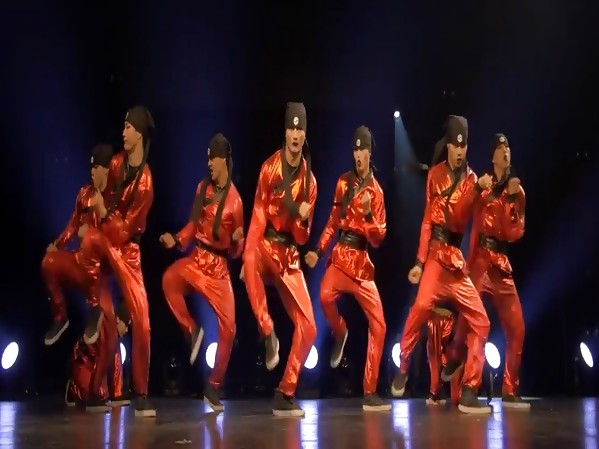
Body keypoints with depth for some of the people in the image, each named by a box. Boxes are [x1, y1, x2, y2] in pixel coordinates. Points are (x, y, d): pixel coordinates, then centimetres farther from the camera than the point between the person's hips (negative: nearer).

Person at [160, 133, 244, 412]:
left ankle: (214, 387, 10)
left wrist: (237, 239, -22)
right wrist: (175, 240, -4)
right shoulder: (202, 188, 5)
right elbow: (193, 225, 12)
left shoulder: (235, 200, -4)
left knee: (228, 326, -9)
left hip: (218, 266, -3)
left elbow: (235, 251, 0)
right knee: (169, 279, -32)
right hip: (196, 258, 3)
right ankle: (192, 331, -10)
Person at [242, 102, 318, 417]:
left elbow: (303, 236, 4)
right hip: (266, 244, -3)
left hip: (290, 253, 4)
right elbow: (258, 215, -9)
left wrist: (302, 218, -19)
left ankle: (285, 395, 7)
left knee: (308, 326, -6)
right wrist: (249, 254, -20)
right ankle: (268, 335, -25)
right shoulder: (269, 167, -5)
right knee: (250, 259, -42)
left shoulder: (309, 180, 4)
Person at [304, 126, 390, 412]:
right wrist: (318, 250, 0)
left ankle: (370, 393, 5)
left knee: (378, 325, -5)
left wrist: (368, 214, -19)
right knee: (325, 296, -32)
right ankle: (340, 334, 4)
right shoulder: (343, 182, 9)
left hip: (363, 261, 0)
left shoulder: (376, 191, 4)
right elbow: (333, 220, 12)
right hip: (340, 254, 0)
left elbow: (378, 239, -1)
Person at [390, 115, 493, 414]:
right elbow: (428, 219, 4)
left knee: (480, 322, -2)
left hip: (457, 256, 4)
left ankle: (469, 394, 3)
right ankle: (403, 368, -8)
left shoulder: (470, 179, 11)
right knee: (423, 305, -28)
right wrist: (419, 262, -3)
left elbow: (460, 220, -2)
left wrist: (478, 191, -18)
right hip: (437, 252, -4)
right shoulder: (436, 174, 7)